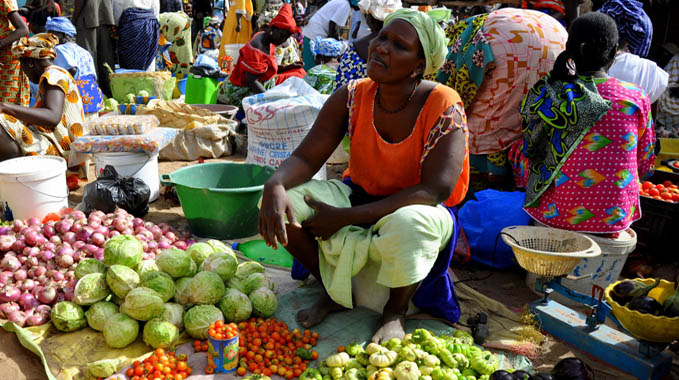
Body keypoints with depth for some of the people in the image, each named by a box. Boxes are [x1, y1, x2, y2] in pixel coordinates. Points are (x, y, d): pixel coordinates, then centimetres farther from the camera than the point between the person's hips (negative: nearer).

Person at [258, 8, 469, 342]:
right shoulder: (351, 98, -8)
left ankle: (395, 311, -5)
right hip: (359, 197, 5)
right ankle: (336, 292, 5)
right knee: (284, 199, -18)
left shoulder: (444, 108, -20)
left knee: (406, 224, -40)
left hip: (417, 212, -4)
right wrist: (275, 185, -34)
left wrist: (345, 217, -29)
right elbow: (306, 157, -8)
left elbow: (435, 191, -26)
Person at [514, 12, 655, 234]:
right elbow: (645, 166, 6)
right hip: (614, 220, 2)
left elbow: (528, 158, 1)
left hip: (553, 215, -1)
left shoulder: (546, 94, -5)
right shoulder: (636, 98, -3)